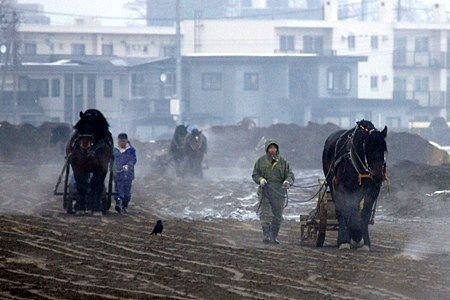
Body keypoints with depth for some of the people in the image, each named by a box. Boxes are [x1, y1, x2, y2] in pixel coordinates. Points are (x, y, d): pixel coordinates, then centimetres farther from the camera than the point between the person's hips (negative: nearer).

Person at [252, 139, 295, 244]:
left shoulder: (283, 162, 7)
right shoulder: (261, 161, 7)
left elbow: (290, 175, 4)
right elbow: (255, 174, 11)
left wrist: (288, 181, -18)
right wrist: (260, 179, -11)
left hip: (279, 192, 2)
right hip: (265, 191, -2)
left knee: (277, 216, 7)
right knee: (265, 214, -14)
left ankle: (274, 236, 18)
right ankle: (266, 235, -20)